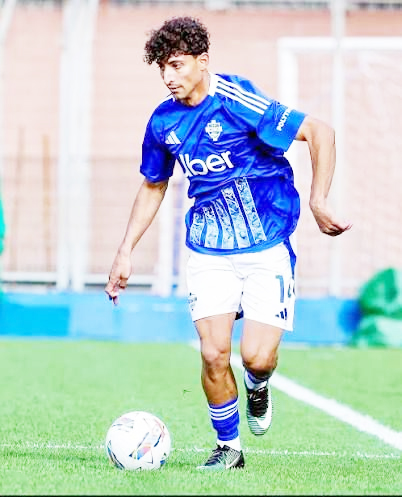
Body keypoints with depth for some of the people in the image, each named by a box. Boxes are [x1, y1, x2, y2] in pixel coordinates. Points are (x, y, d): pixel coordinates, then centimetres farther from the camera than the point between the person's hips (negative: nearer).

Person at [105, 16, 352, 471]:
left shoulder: (236, 101, -17)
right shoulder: (163, 121, 1)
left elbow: (319, 132, -16)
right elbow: (153, 187, 18)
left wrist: (318, 202, -21)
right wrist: (126, 252, 15)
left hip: (268, 245, -4)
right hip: (208, 250, 4)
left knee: (257, 355, -13)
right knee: (213, 353, -8)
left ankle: (257, 386, 25)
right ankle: (228, 446, 14)